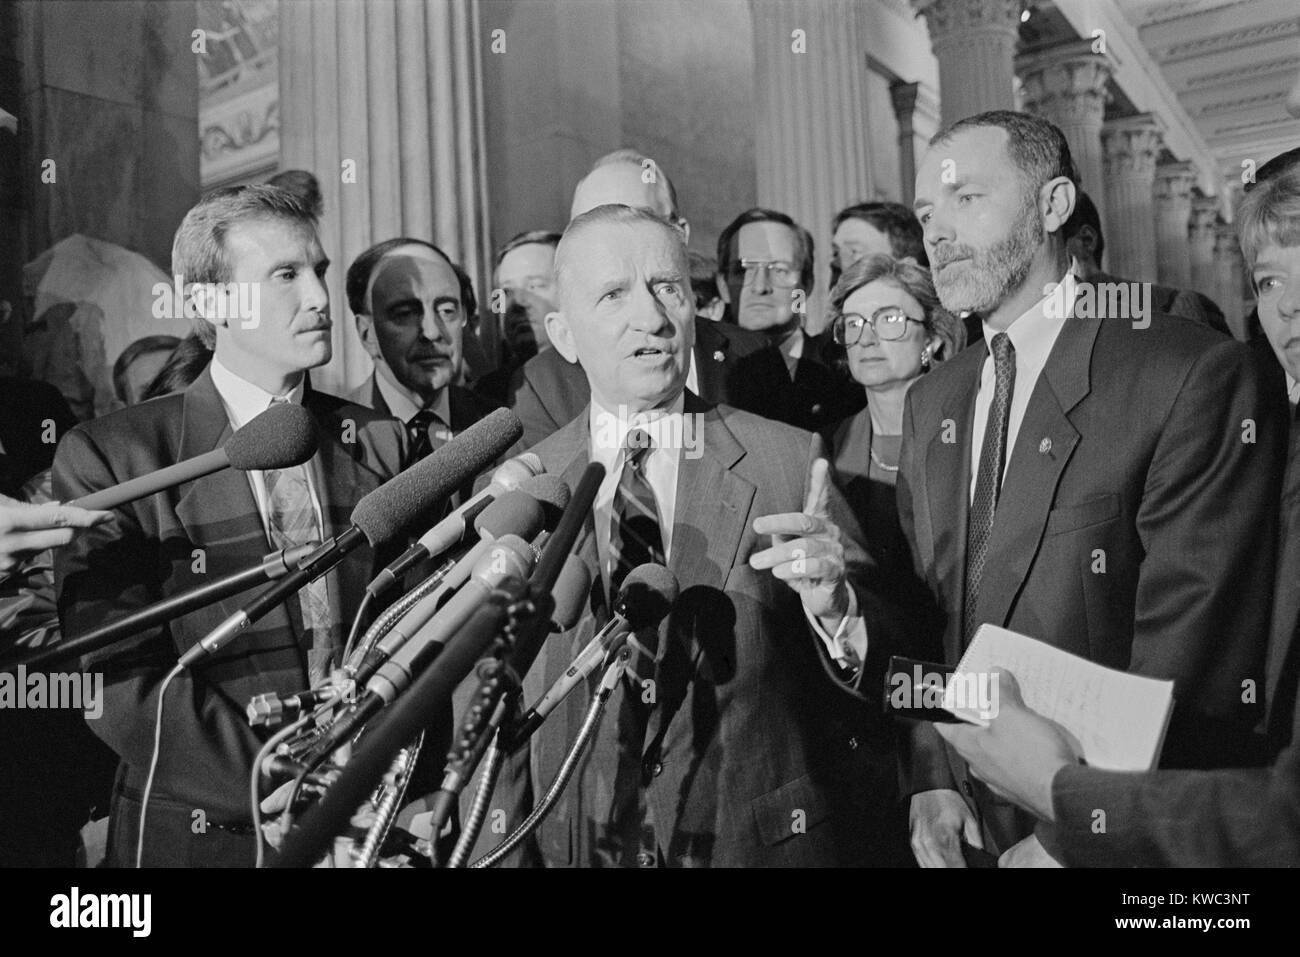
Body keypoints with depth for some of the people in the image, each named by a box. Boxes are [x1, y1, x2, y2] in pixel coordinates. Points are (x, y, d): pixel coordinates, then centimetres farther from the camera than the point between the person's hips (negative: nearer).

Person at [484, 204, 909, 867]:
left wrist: (834, 607, -28)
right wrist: (505, 853, -10)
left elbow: (879, 672, -9)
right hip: (575, 845, 1)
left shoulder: (791, 462, -9)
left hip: (768, 839, 0)